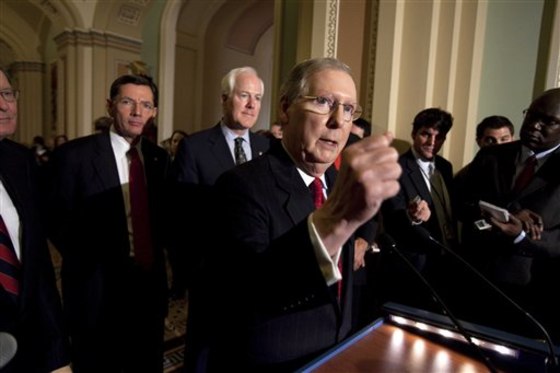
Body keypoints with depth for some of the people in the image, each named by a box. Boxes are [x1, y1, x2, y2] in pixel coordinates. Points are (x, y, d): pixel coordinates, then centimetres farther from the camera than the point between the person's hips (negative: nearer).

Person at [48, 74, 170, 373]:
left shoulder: (159, 157, 4)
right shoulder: (74, 154, -10)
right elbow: (59, 222, -8)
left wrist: (156, 255, -3)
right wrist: (93, 264, -12)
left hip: (151, 286, 4)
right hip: (97, 289, -4)